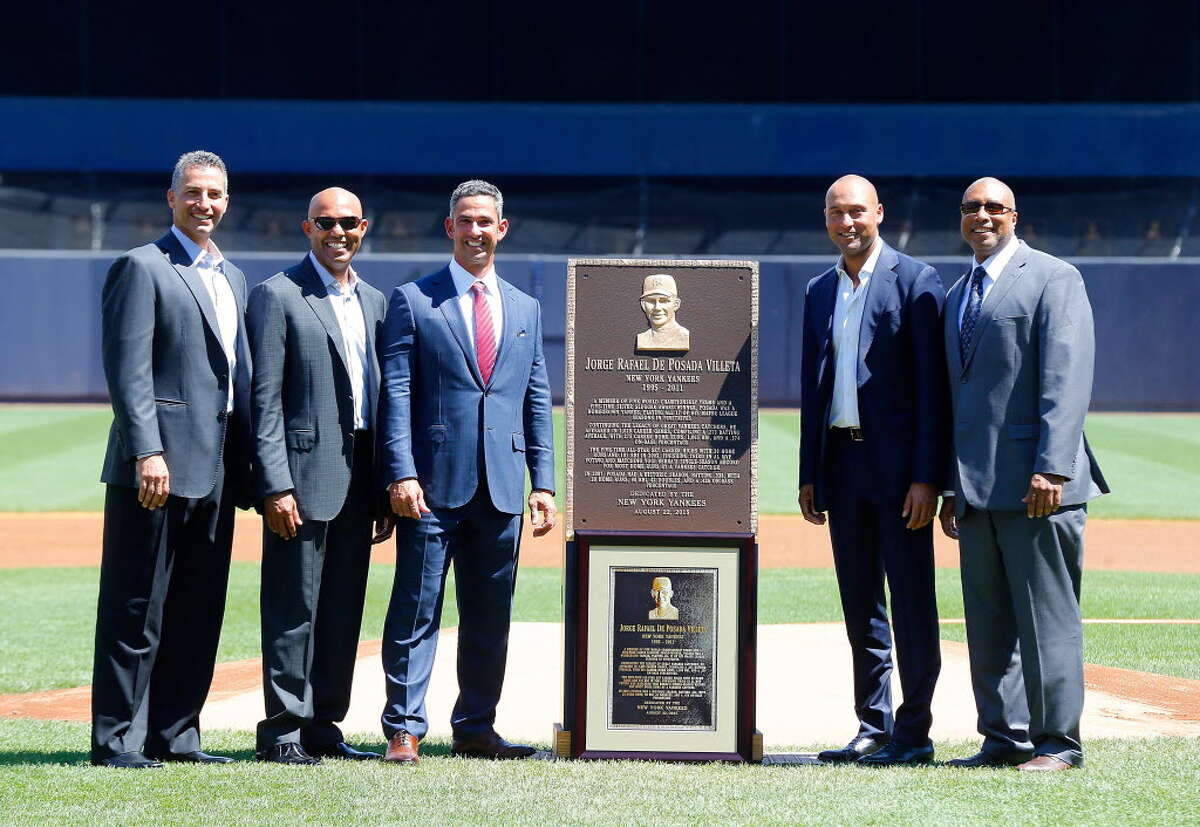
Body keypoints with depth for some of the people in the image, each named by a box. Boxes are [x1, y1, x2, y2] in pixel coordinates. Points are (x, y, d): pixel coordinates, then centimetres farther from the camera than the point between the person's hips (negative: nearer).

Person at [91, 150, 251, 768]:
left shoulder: (231, 277, 19)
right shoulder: (142, 268, -5)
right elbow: (128, 368, -13)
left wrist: (246, 462, 15)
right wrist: (147, 451, -22)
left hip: (216, 470, 8)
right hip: (161, 465, -8)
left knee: (198, 613, 9)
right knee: (138, 608, -3)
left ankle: (174, 734, 16)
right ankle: (118, 740, 1)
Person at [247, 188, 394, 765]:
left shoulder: (373, 302, 16)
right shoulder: (277, 296, -4)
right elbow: (265, 399, -9)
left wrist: (386, 488, 13)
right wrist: (276, 486, -16)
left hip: (358, 478, 6)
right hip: (305, 474, -6)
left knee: (343, 610, 9)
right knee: (294, 609, -4)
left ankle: (322, 726, 17)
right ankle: (283, 731, 1)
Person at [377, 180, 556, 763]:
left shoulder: (525, 309, 16)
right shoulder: (412, 301, 3)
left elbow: (537, 402, 16)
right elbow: (396, 392, -3)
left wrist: (543, 482, 8)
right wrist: (401, 473, -13)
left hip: (502, 488, 4)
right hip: (434, 482, -4)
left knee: (490, 614, 8)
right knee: (417, 608, -4)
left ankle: (475, 727, 17)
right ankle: (403, 730, 0)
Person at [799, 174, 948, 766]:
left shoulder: (915, 282, -5)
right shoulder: (819, 292, 15)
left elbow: (933, 385, -9)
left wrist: (926, 476, -15)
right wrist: (809, 474, 12)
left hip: (897, 467, -6)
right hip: (841, 464, 6)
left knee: (911, 603, -2)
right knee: (860, 606, 10)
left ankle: (913, 733, 3)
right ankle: (873, 729, 16)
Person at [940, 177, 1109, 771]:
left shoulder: (1054, 278, -3)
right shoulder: (958, 295, 21)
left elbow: (1066, 381, -12)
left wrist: (1050, 469, -20)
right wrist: (951, 486, 18)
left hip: (1033, 484, -7)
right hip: (977, 490, 8)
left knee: (1046, 618, -4)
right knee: (988, 626, 9)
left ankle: (1057, 742, 1)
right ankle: (1004, 738, 15)